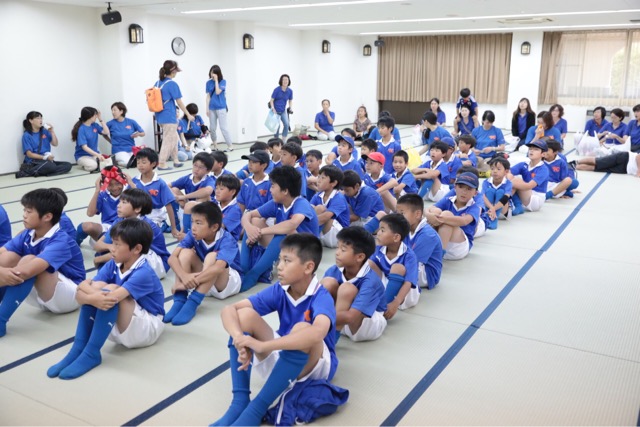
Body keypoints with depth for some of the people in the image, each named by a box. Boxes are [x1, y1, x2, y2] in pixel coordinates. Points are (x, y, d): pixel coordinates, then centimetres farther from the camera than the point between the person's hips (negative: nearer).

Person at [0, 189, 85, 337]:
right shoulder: (27, 235, -3)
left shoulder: (60, 241, -25)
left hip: (69, 295, -7)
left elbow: (26, 272, -38)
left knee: (28, 260, -29)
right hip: (44, 296, 7)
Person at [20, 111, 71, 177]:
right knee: (51, 166, -38)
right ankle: (27, 171, -20)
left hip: (47, 160, 7)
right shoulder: (27, 135, -1)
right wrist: (45, 157, -17)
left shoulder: (45, 131, 13)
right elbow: (29, 154, -8)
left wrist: (52, 131, -2)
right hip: (34, 162, -6)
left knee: (68, 165, -17)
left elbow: (55, 144, 8)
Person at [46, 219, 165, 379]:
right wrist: (93, 295, -34)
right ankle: (78, 349, -19)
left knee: (110, 290, -28)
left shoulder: (143, 274, -23)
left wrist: (86, 297, -25)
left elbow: (112, 297, -36)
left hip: (146, 329, -7)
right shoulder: (113, 265, -2)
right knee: (96, 287, -16)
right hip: (120, 329, 7)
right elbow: (83, 284, -14)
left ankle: (91, 353, -24)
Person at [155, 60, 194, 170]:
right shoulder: (172, 84, -13)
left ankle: (176, 160, 26)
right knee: (168, 140, 0)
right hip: (169, 117, -8)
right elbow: (179, 102, -11)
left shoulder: (158, 83, 9)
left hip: (160, 116, 8)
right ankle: (161, 164, 1)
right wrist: (188, 115, -2)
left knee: (174, 137, 19)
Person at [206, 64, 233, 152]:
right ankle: (215, 146, 19)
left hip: (221, 108, -4)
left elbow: (218, 92, -16)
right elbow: (208, 96, 8)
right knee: (212, 128, 7)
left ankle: (230, 146, -3)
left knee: (223, 127, -7)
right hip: (212, 108, 4)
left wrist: (216, 80, -12)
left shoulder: (223, 81, -3)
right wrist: (207, 108, 4)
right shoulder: (209, 82, 6)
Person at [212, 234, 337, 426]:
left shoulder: (322, 297, -24)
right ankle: (240, 401, -19)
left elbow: (318, 332, -48)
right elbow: (229, 309, -15)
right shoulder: (279, 290, -9)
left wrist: (262, 345, -50)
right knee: (244, 315, -15)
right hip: (282, 357, 5)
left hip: (315, 365, -5)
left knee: (302, 329, -37)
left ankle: (257, 409, -29)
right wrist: (240, 339, -37)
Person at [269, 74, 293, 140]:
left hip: (283, 111, 3)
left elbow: (290, 101, 9)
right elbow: (271, 100, -9)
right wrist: (273, 109, -22)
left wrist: (290, 108, -8)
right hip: (276, 111, -3)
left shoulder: (290, 91, -4)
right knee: (277, 126, -6)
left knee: (286, 124, -16)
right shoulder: (276, 90, -13)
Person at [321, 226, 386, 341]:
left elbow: (351, 317, -38)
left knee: (347, 289, -32)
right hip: (341, 319, 5)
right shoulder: (334, 271, -12)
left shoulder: (369, 281, -29)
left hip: (369, 325, -5)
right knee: (327, 282, -20)